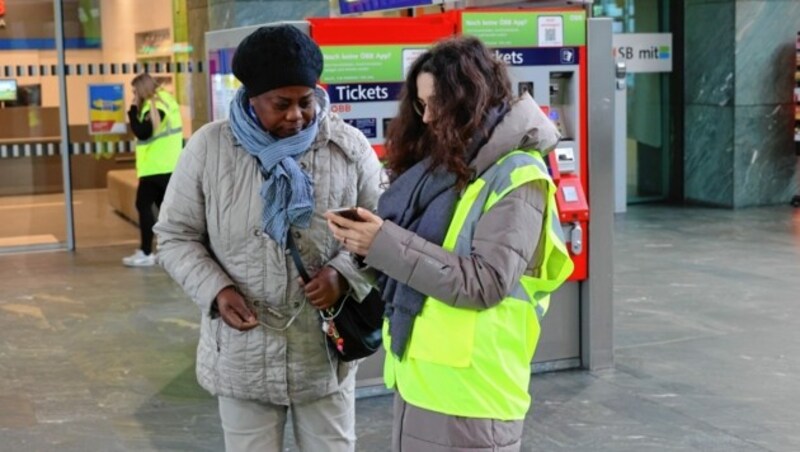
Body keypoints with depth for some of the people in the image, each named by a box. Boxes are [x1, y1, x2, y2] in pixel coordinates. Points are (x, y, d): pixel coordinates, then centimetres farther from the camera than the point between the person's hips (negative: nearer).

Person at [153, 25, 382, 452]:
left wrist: (344, 273, -15)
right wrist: (216, 290, -13)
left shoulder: (349, 147, -3)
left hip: (326, 350, 1)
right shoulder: (208, 147, -4)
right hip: (242, 352, 0)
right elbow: (176, 236, 3)